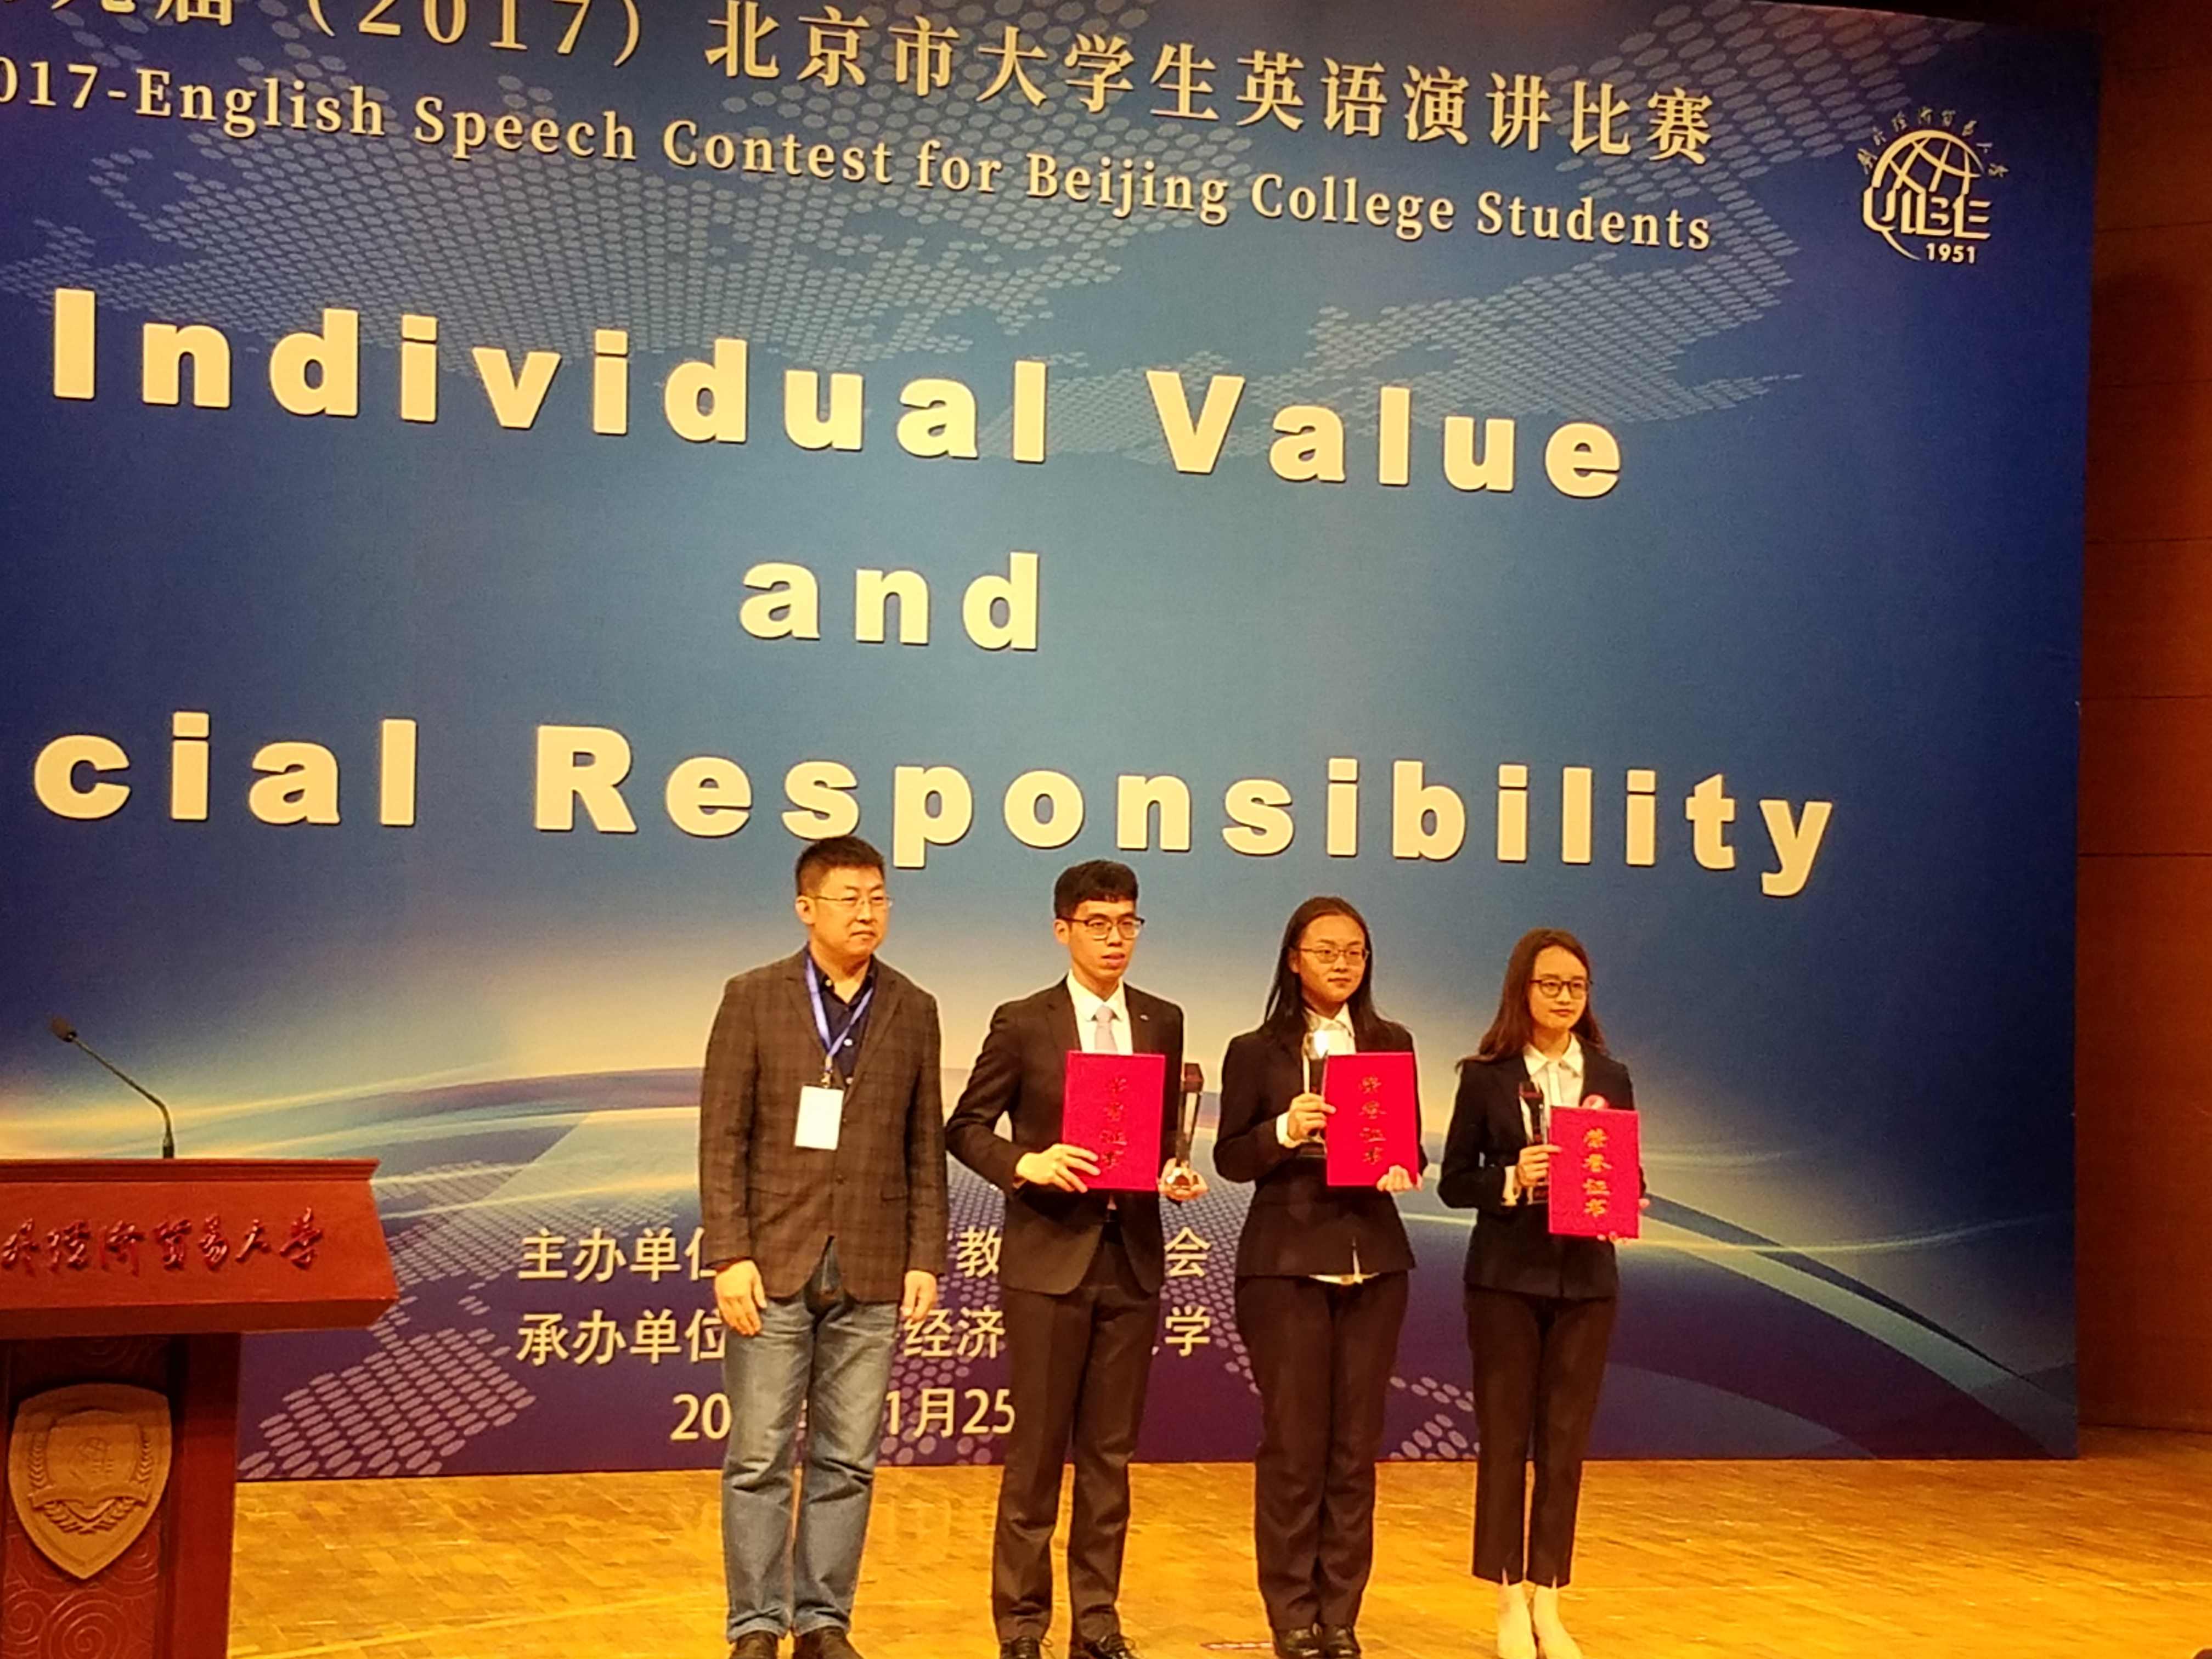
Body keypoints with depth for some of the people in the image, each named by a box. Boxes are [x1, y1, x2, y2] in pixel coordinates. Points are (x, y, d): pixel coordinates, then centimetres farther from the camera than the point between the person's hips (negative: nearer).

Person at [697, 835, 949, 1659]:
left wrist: (925, 1258, 1)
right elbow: (722, 1137, -3)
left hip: (870, 1272, 2)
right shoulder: (754, 998, 0)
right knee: (760, 1459, 1)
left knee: (846, 1462, 6)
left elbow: (926, 1148, 8)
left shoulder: (912, 1011, 8)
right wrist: (729, 1255, -10)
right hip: (774, 1263, -2)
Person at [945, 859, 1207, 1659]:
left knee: (1110, 1452, 9)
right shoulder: (1023, 1023, -2)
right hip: (1049, 1259, -4)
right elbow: (966, 1127, 0)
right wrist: (1026, 1163, -17)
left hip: (1132, 1257, 4)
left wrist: (1175, 1172, -5)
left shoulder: (1163, 1022, 9)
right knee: (1036, 1451, 1)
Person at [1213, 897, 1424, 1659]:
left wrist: (1401, 1170, -13)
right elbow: (1230, 1159, -2)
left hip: (1374, 1261, 3)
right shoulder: (1257, 1052, 1)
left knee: (1356, 1446, 6)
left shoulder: (1392, 1045, 8)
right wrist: (1285, 1130, -20)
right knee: (1292, 1445, 1)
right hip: (1286, 1262, -3)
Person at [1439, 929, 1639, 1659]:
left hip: (1586, 1278, 3)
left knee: (1565, 1441, 6)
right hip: (1506, 1276, -2)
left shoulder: (1611, 1078, 7)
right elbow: (1453, 1181, -2)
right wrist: (1512, 1179, -19)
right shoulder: (1486, 1076, -2)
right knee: (1505, 1437, 3)